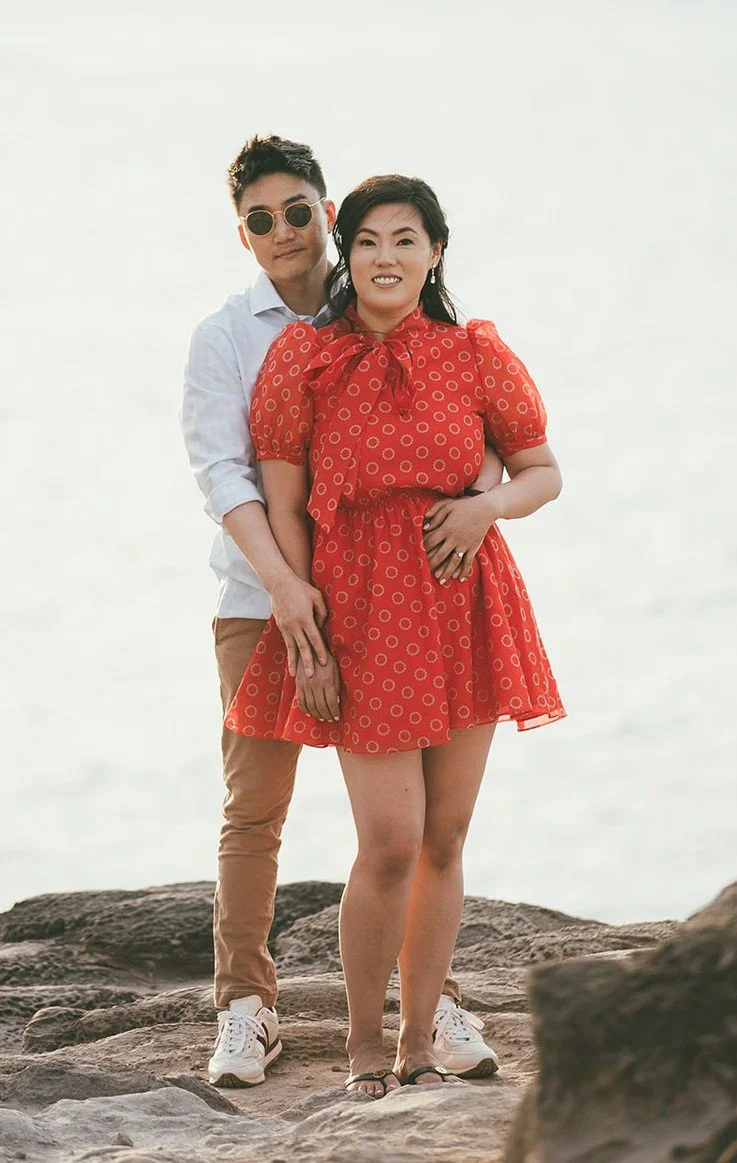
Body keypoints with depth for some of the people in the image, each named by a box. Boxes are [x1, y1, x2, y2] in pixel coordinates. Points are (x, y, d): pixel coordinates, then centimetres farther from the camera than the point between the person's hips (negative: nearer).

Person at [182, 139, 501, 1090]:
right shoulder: (224, 336, 4)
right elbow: (221, 467, -7)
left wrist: (479, 492, -18)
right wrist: (281, 580, -21)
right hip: (261, 595, -1)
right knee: (254, 807, 0)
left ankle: (436, 998, 10)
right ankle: (245, 1010, 9)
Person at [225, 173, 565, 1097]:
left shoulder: (475, 356, 1)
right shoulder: (303, 360, -4)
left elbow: (544, 473, 10)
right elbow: (282, 511, -3)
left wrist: (489, 505, -12)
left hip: (463, 600, 3)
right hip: (358, 609, -3)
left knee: (445, 840, 6)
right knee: (390, 844, -9)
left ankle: (420, 1041, 18)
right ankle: (363, 1042, 10)